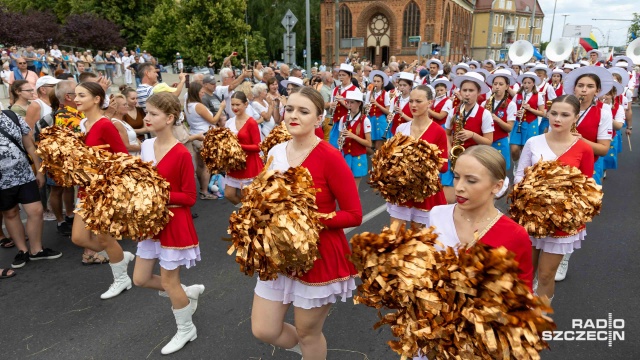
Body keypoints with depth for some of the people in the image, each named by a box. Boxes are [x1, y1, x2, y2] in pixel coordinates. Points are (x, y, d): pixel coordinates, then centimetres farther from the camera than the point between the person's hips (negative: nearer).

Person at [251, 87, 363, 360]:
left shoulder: (329, 157, -18)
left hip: (320, 255, -6)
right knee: (263, 330, 13)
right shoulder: (275, 153, 1)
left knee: (308, 333, 13)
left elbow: (354, 215, -15)